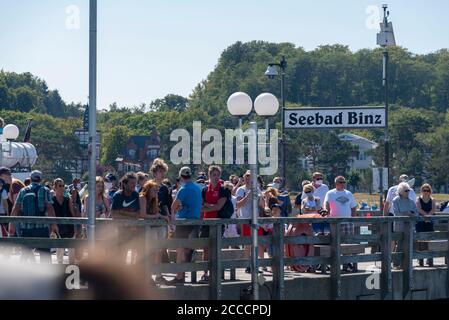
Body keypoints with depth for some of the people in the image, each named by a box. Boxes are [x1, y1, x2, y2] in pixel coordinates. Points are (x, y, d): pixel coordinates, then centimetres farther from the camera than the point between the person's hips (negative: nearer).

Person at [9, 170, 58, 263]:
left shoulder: (23, 191, 8)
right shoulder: (44, 191, 0)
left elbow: (15, 209, 4)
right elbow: (50, 209, -8)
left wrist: (12, 225, 7)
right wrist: (54, 224, -4)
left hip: (25, 227, 3)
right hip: (41, 227, -3)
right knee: (45, 254, 3)